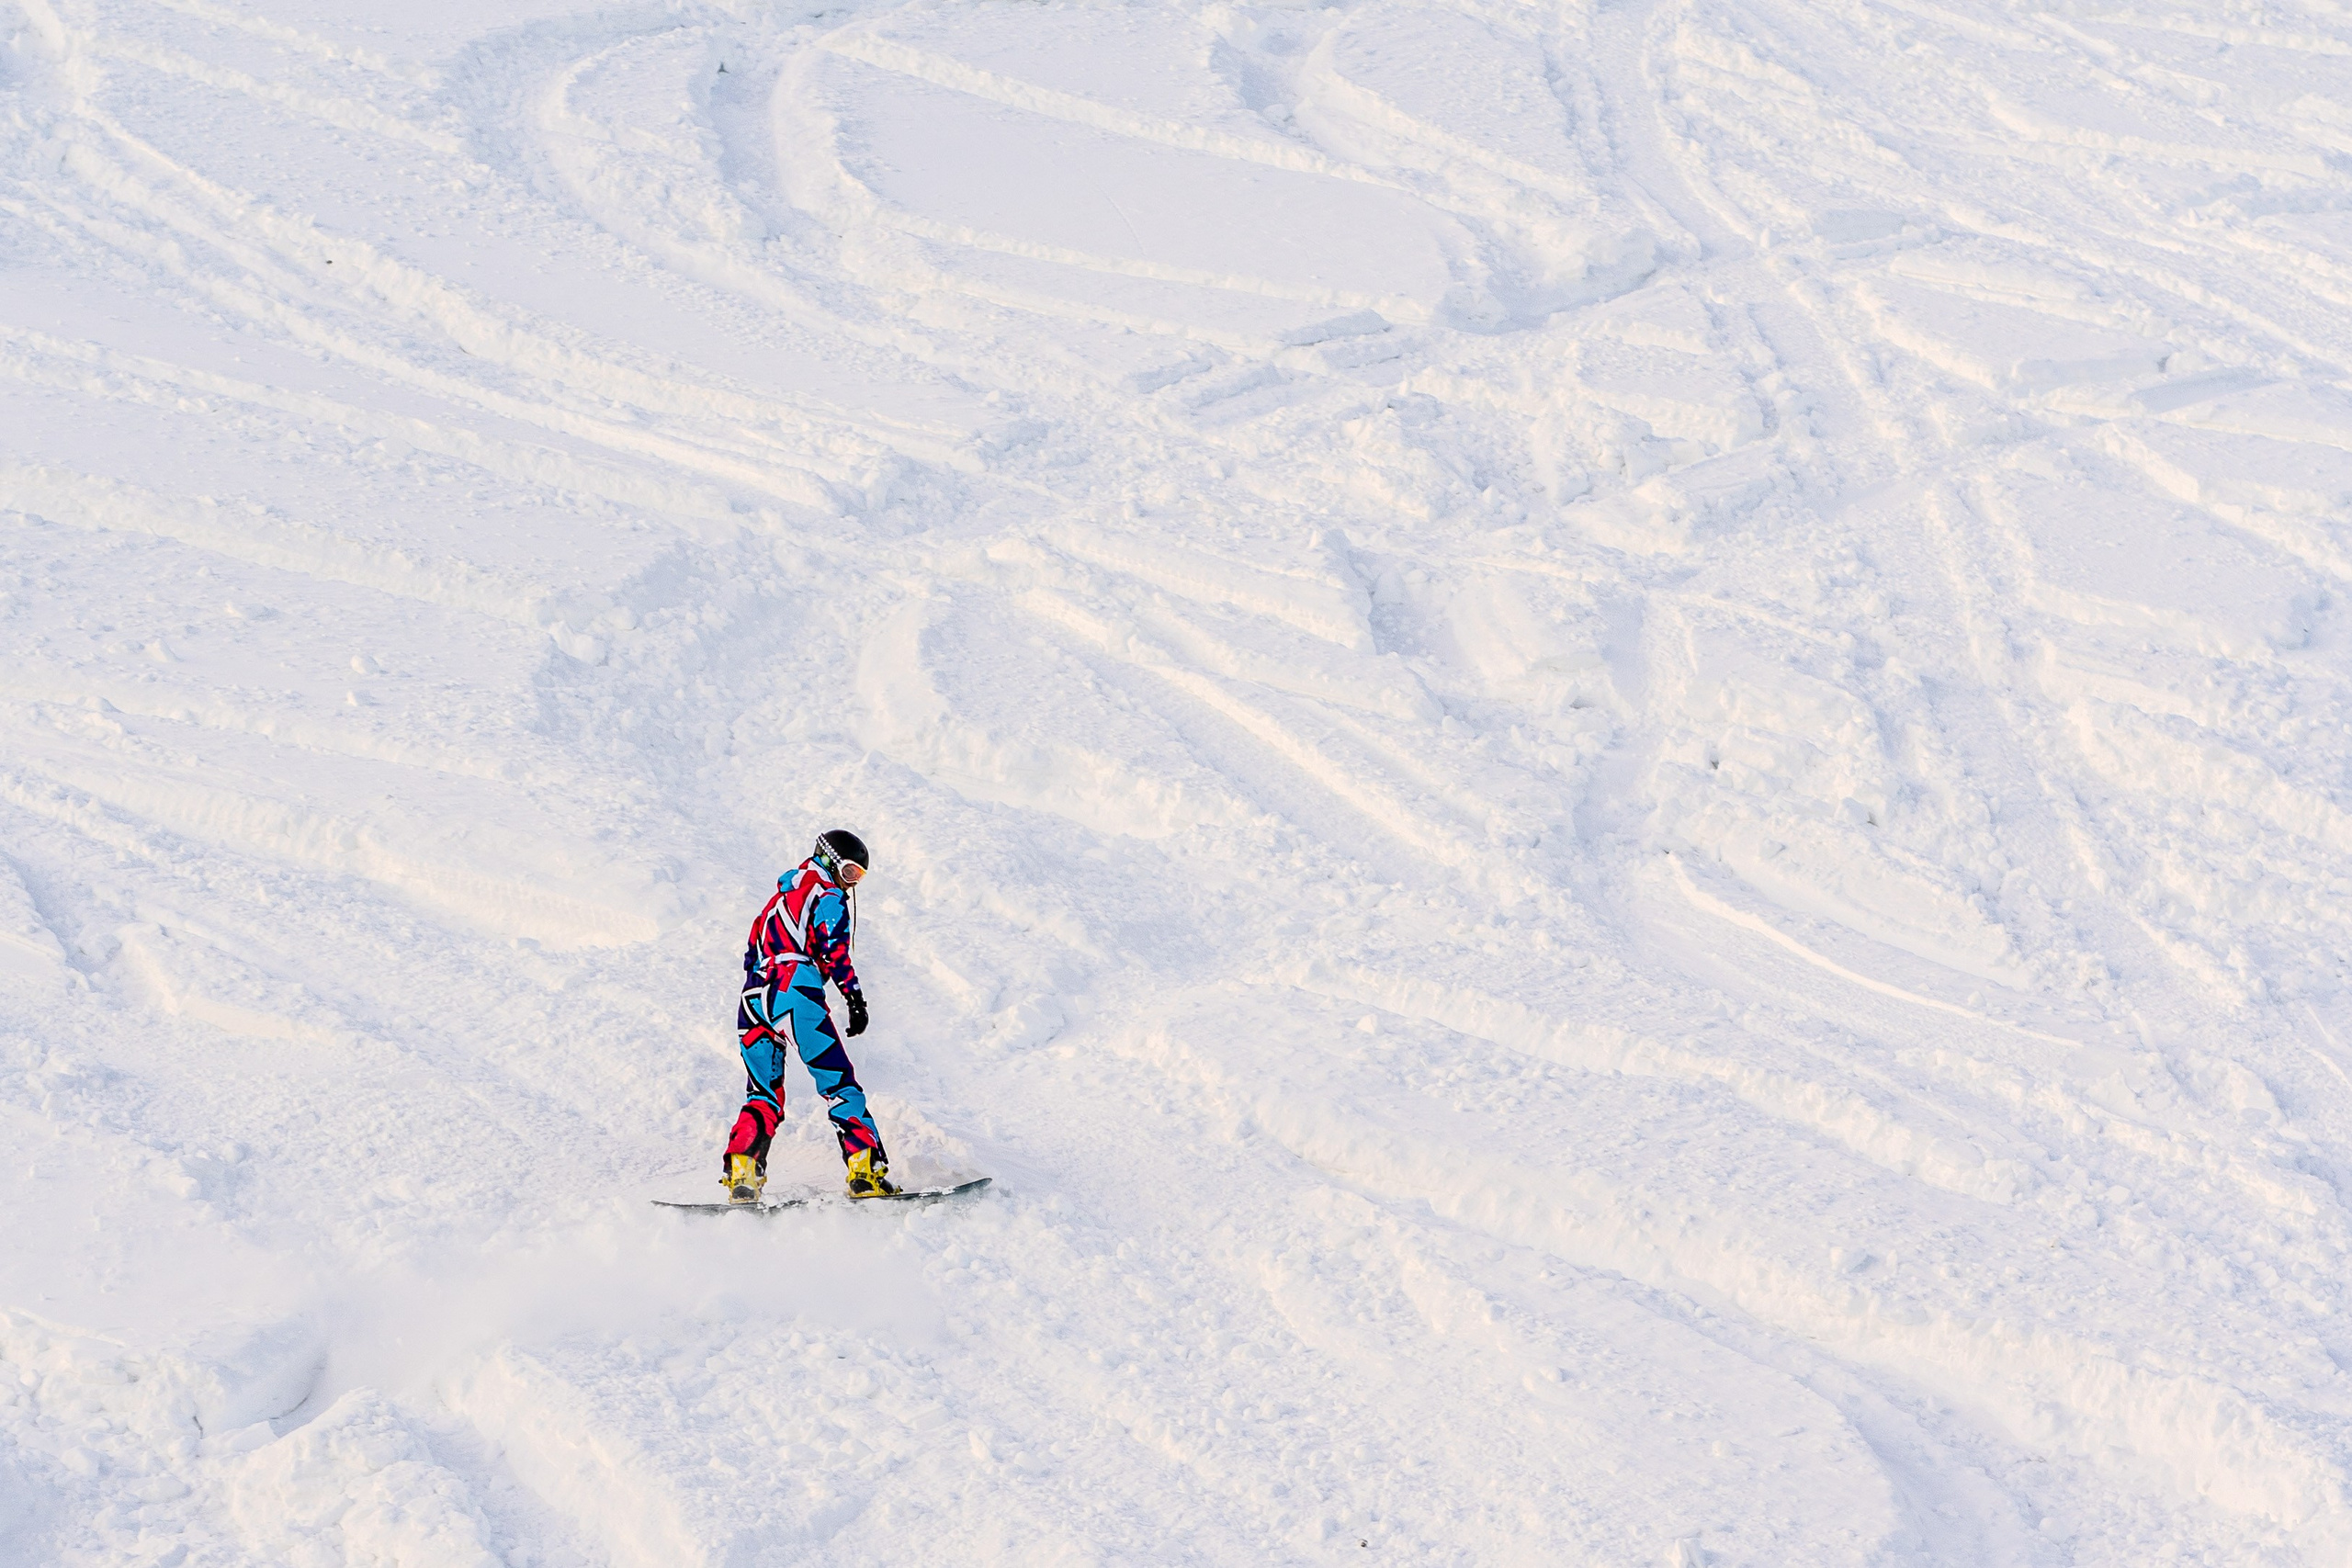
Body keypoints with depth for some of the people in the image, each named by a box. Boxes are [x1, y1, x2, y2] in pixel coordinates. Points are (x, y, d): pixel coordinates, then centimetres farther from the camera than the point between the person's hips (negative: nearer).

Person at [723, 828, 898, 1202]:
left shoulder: (780, 897, 30)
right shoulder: (829, 897, 5)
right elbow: (834, 950, -10)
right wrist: (855, 998, -13)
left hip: (752, 1002, 7)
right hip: (795, 996, -7)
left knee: (763, 1098, 11)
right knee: (840, 1086, -5)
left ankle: (740, 1173, -9)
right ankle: (865, 1169, -16)